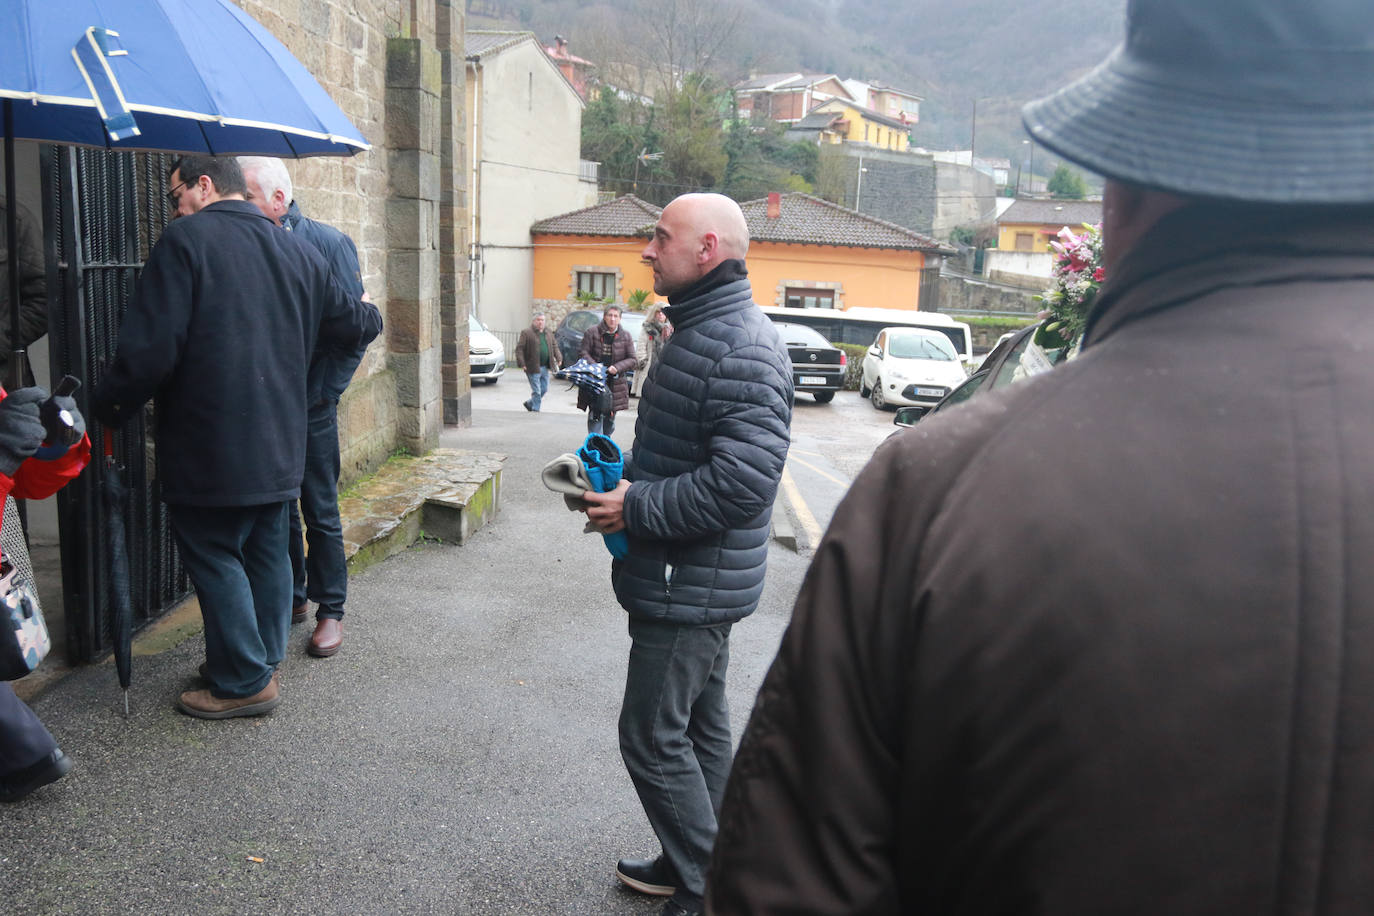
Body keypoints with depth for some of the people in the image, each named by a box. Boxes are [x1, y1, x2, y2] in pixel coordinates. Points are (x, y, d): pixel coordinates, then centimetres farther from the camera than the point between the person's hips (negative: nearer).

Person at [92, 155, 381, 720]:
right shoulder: (296, 251, 9)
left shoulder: (186, 240, -11)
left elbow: (151, 350, -17)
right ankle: (264, 662, 28)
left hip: (208, 445, -7)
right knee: (267, 550, 17)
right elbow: (353, 324, 17)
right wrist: (371, 318, 40)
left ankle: (244, 682, 10)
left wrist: (108, 408, -3)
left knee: (213, 556, 5)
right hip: (279, 442, 7)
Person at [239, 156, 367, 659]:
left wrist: (322, 391, -10)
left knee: (320, 513, 3)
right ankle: (291, 598, 28)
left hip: (309, 405, -4)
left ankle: (330, 612, 14)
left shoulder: (326, 243, -7)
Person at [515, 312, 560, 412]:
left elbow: (554, 345, 22)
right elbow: (519, 348, -11)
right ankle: (535, 410, 8)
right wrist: (521, 363, -18)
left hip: (545, 367, 6)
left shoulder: (549, 332, 11)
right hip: (533, 367, -6)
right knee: (536, 391, -4)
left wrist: (558, 358, 10)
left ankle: (529, 404, 32)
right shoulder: (526, 333, -9)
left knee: (544, 389, 12)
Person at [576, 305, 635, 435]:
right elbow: (583, 352, -4)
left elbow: (632, 359, 3)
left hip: (615, 383, 3)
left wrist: (617, 367, -14)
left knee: (610, 418, 11)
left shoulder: (625, 336, 4)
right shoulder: (592, 332, -3)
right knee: (595, 414, -13)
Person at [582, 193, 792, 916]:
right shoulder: (700, 330, 13)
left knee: (652, 735, -1)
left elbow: (742, 481, -31)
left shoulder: (742, 349, -22)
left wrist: (636, 507, -21)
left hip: (692, 586, -10)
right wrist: (621, 482, 9)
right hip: (689, 581, 10)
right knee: (699, 727, 19)